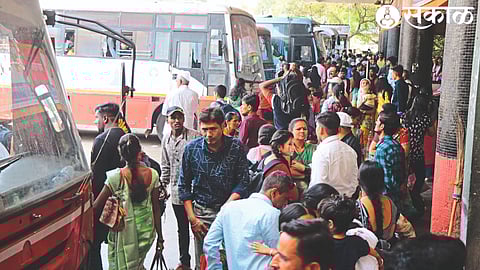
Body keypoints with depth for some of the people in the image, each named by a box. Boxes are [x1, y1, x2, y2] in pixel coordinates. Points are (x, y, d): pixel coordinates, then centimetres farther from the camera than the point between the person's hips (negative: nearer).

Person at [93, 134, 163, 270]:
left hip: (123, 232, -3)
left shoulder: (116, 177, -14)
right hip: (146, 231, 3)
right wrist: (160, 237, 8)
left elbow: (96, 207, -11)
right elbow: (156, 208, 0)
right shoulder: (152, 175, -5)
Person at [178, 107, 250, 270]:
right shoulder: (192, 148, -3)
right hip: (201, 211, 1)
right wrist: (192, 218, -2)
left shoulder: (236, 147, -6)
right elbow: (184, 186, 2)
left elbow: (243, 183, -4)